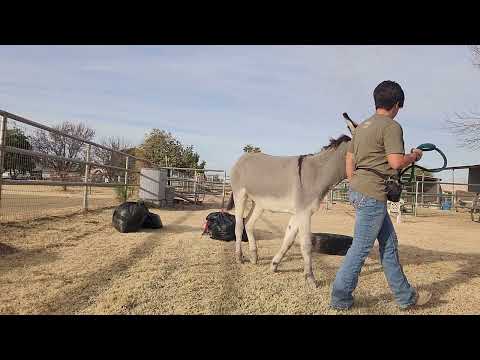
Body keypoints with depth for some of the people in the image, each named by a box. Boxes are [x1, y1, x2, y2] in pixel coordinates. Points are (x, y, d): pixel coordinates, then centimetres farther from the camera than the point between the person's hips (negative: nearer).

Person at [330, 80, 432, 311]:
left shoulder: (362, 126, 18)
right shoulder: (391, 126, -8)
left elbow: (349, 160, 18)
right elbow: (396, 163, -16)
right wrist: (414, 156, 3)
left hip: (357, 189, 10)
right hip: (372, 194, -10)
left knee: (389, 242, 16)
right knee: (361, 247, -1)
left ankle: (405, 296, 26)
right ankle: (340, 298, 8)